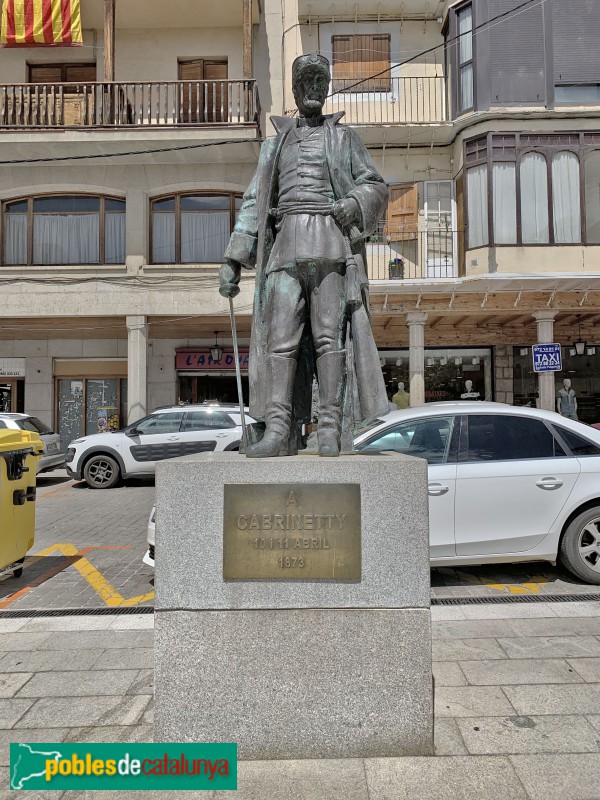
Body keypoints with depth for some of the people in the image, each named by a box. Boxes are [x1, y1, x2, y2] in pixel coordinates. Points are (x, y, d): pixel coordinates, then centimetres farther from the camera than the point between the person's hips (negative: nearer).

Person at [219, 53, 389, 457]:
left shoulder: (344, 136, 20)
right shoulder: (276, 142, 25)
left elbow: (376, 186, 14)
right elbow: (254, 204, 17)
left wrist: (354, 202, -10)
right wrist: (233, 258, 7)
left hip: (330, 242, -2)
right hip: (287, 245, 2)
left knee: (330, 335, -9)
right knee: (280, 337, -10)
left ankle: (331, 428, -8)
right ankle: (278, 429, -12)